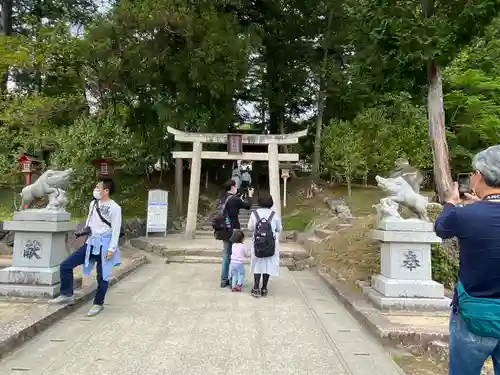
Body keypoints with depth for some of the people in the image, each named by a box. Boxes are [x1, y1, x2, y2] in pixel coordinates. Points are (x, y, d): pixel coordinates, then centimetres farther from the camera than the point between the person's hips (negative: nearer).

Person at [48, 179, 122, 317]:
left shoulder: (114, 208, -11)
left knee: (102, 276, 4)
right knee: (65, 265, 3)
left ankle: (98, 304, 22)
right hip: (91, 243, 7)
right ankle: (67, 295, 18)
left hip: (104, 244, -7)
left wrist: (111, 248, -16)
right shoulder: (93, 204, 10)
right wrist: (85, 230, 4)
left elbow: (116, 230, -12)